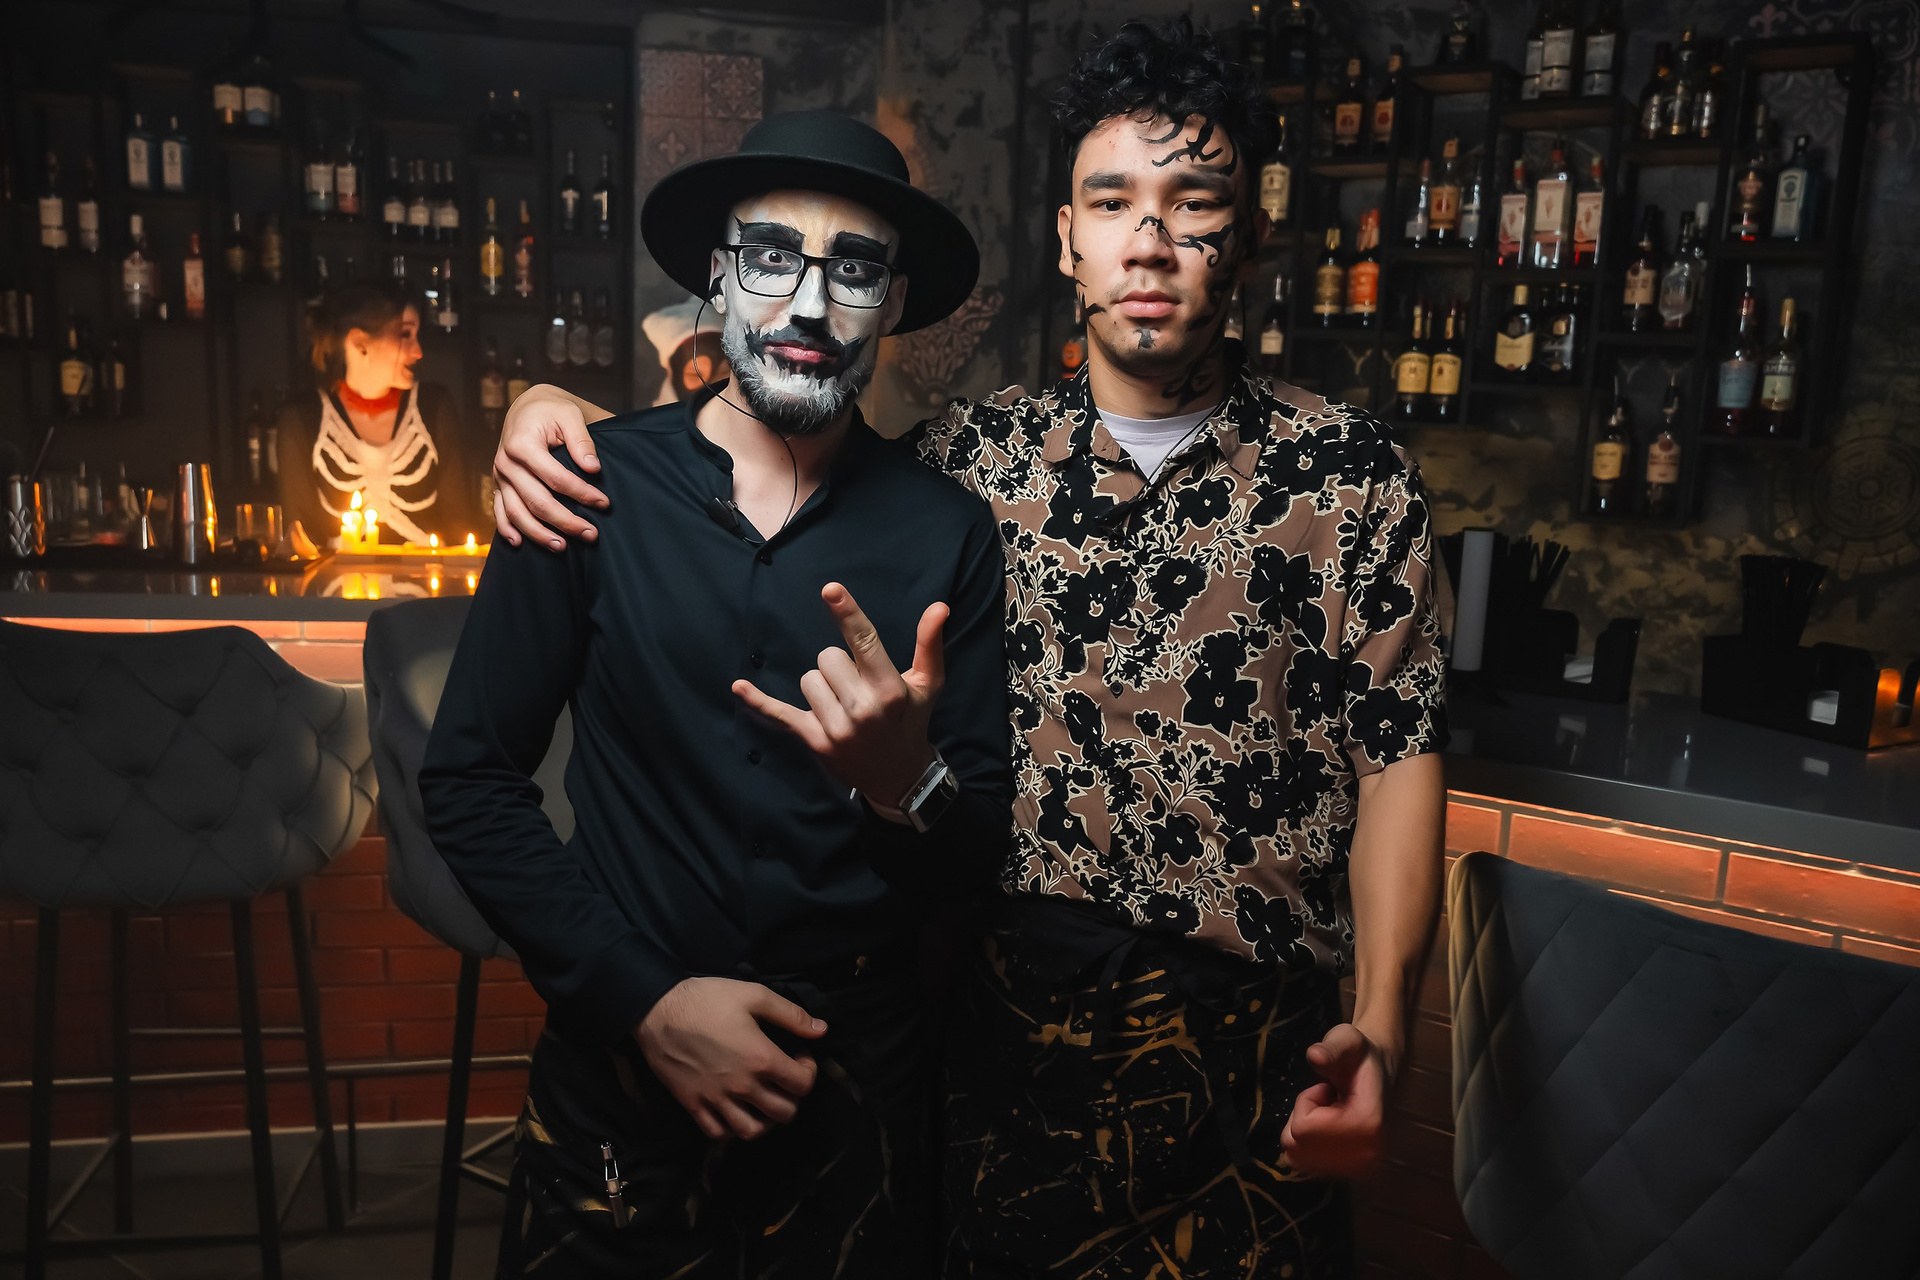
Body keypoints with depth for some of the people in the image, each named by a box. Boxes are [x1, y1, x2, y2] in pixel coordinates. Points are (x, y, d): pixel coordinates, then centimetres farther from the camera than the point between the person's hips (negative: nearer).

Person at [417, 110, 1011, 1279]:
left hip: (858, 1095, 1)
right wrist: (644, 997, -12)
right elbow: (469, 779, -4)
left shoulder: (950, 534, -5)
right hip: (617, 1082, 0)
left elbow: (980, 863, -2)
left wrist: (907, 784, -23)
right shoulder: (590, 489, -6)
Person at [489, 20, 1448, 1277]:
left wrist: (1379, 1029, -15)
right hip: (998, 1021, 2)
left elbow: (1398, 749, -5)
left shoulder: (1351, 469, -2)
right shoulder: (981, 450, 4)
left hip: (1240, 1049, -1)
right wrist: (565, 407, -3)